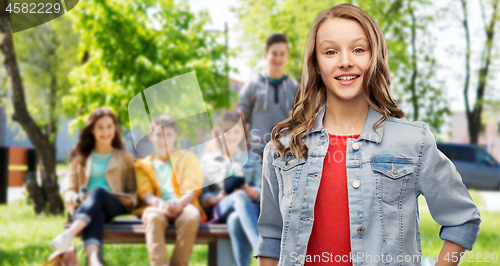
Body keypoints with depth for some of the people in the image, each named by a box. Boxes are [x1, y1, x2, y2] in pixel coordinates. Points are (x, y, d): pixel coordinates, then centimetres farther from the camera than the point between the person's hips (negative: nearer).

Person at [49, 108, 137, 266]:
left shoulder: (124, 158, 25)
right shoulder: (79, 158, 24)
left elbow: (133, 192, 20)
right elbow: (68, 191, 14)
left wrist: (131, 200, -6)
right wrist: (77, 198, -11)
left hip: (115, 207, 0)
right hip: (84, 207, 0)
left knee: (98, 191, -37)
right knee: (96, 214, -41)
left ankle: (68, 235, -61)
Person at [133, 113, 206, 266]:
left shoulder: (187, 158, 23)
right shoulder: (143, 165, 26)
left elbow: (192, 188, 7)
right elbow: (145, 192, 8)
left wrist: (180, 203, -17)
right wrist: (158, 203, -17)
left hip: (183, 206, 0)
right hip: (157, 207, 0)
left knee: (191, 216, -37)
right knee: (153, 216, -37)